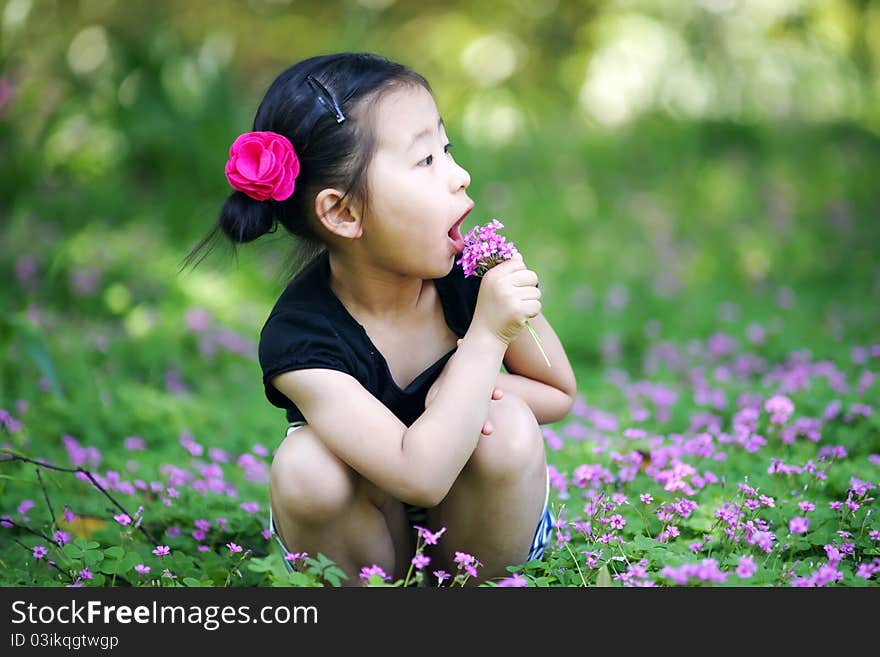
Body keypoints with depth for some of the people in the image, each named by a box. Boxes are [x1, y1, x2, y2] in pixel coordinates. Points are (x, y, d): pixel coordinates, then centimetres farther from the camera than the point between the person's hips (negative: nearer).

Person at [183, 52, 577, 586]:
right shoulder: (299, 341, -28)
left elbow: (560, 392, -2)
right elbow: (420, 477, -37)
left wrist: (472, 388, -23)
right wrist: (485, 335, -37)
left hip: (471, 527, 2)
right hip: (366, 541, -2)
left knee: (509, 428, -27)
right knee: (305, 466, -32)